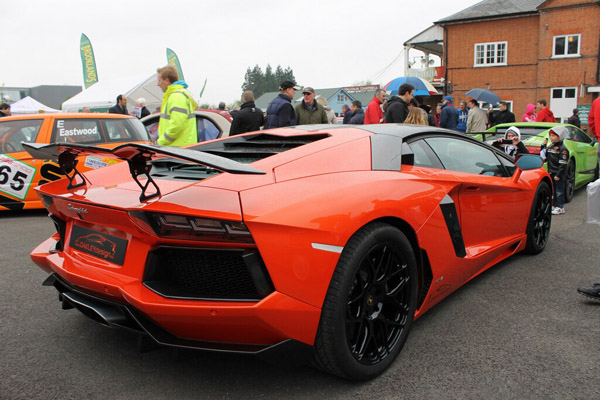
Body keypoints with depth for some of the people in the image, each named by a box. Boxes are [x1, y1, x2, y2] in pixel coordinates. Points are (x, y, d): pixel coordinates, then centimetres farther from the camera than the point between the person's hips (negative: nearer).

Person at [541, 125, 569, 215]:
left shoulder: (562, 149, -12)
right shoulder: (550, 147, 12)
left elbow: (563, 164, -16)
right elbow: (544, 158, 17)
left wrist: (558, 174, -20)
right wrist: (543, 146, 9)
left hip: (559, 174, -7)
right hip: (551, 173, 7)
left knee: (559, 190, -2)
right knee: (554, 190, 14)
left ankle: (560, 207, 3)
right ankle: (555, 205, 22)